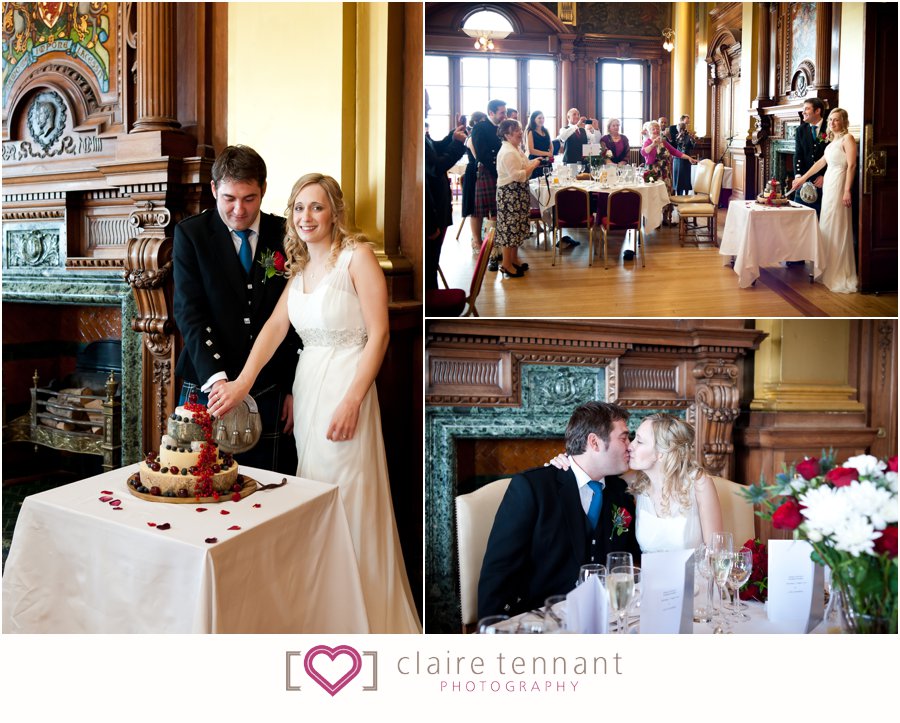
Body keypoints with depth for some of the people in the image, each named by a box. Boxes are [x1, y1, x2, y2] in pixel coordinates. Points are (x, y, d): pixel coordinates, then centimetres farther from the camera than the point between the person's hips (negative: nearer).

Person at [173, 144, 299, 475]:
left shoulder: (284, 235, 5)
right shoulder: (191, 233, 1)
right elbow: (188, 311, -8)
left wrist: (294, 388, 2)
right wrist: (215, 378, -21)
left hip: (269, 394, 1)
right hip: (208, 388, -1)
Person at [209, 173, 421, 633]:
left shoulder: (357, 256, -8)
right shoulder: (299, 268, 13)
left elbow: (379, 333, -13)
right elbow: (274, 326, 3)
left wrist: (352, 401, -19)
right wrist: (242, 381, -11)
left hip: (347, 387, -7)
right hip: (306, 387, 7)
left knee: (348, 501, -2)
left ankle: (364, 615, 15)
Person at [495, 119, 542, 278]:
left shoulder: (515, 149, 13)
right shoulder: (508, 152, -20)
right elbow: (516, 176, -25)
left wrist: (532, 163, 9)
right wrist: (532, 166, -16)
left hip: (518, 193, 11)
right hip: (509, 193, -11)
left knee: (516, 227, 16)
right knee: (510, 227, -4)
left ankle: (514, 260, 27)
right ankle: (506, 265, 4)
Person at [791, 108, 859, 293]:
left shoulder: (847, 138, -8)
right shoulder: (832, 141, 16)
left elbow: (851, 165, -15)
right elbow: (821, 162, 24)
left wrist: (847, 190, -21)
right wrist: (803, 178, 27)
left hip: (839, 184, -9)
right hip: (828, 184, 9)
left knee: (837, 227, -7)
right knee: (827, 226, 10)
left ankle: (840, 274, -2)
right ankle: (828, 269, 18)